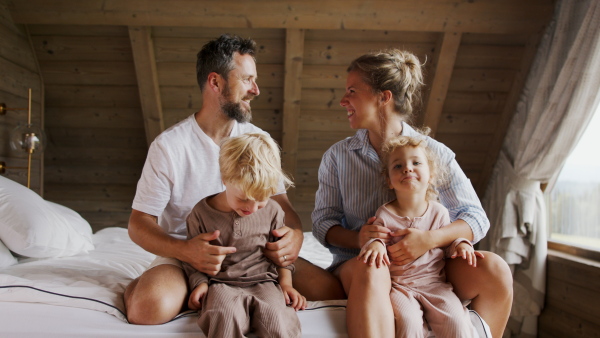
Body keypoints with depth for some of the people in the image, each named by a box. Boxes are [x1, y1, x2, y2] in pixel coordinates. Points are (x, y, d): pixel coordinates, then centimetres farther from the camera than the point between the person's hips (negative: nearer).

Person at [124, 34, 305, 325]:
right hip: (183, 256, -4)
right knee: (152, 308, -34)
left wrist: (295, 233, -23)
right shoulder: (169, 146, -10)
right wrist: (187, 250, -30)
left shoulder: (258, 141, 3)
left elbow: (281, 202, 2)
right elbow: (139, 223, -10)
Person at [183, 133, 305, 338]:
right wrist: (199, 282, -5)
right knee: (225, 317, -35)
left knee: (277, 319, -30)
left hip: (263, 281, 1)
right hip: (222, 284, -1)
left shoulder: (272, 211, 5)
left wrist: (285, 283, 8)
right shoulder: (201, 213, 0)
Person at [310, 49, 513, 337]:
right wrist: (357, 239, -20)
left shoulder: (435, 153, 0)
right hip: (359, 264, -1)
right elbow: (322, 221, 2)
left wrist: (431, 239, -22)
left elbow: (476, 218, -2)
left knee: (493, 269, -21)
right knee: (371, 271, -37)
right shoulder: (337, 156, 3)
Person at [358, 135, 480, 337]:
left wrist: (460, 245, -7)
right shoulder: (384, 214, -2)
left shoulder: (439, 212, 5)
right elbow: (376, 237, 1)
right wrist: (375, 244, -22)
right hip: (399, 285, -2)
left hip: (434, 282, 2)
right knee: (408, 321, -29)